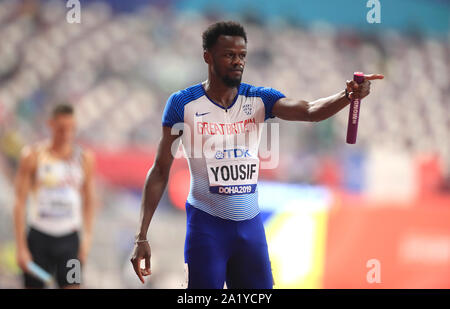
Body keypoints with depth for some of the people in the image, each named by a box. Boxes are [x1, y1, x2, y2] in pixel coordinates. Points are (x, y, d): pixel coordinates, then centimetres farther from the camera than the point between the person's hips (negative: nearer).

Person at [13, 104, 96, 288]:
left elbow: (88, 202, 13)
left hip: (70, 239, 2)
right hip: (39, 237, -2)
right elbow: (20, 202, -3)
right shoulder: (33, 156, -4)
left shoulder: (84, 158, 4)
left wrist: (87, 237, 3)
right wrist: (21, 247, -8)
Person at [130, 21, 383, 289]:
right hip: (206, 224, -3)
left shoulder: (259, 99, 3)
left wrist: (347, 96, -35)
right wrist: (142, 237, -6)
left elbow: (310, 111, -13)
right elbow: (161, 170, -2)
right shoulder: (183, 103, -5)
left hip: (250, 224, 4)